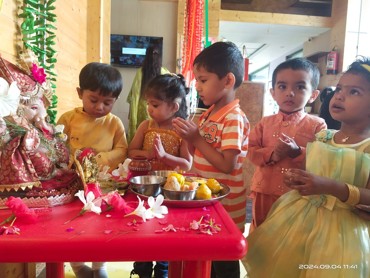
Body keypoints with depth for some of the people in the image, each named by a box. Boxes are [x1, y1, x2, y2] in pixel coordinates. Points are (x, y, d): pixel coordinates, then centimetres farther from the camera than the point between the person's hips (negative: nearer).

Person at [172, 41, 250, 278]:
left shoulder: (234, 119, -21)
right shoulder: (209, 114, 5)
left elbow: (228, 165, -25)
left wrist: (197, 138, -23)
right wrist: (188, 136, -6)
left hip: (225, 205, -8)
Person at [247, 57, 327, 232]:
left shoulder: (317, 125, -4)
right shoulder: (265, 123, 4)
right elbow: (251, 151, 0)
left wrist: (297, 152, -25)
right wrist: (271, 154, -17)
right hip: (264, 193, 3)